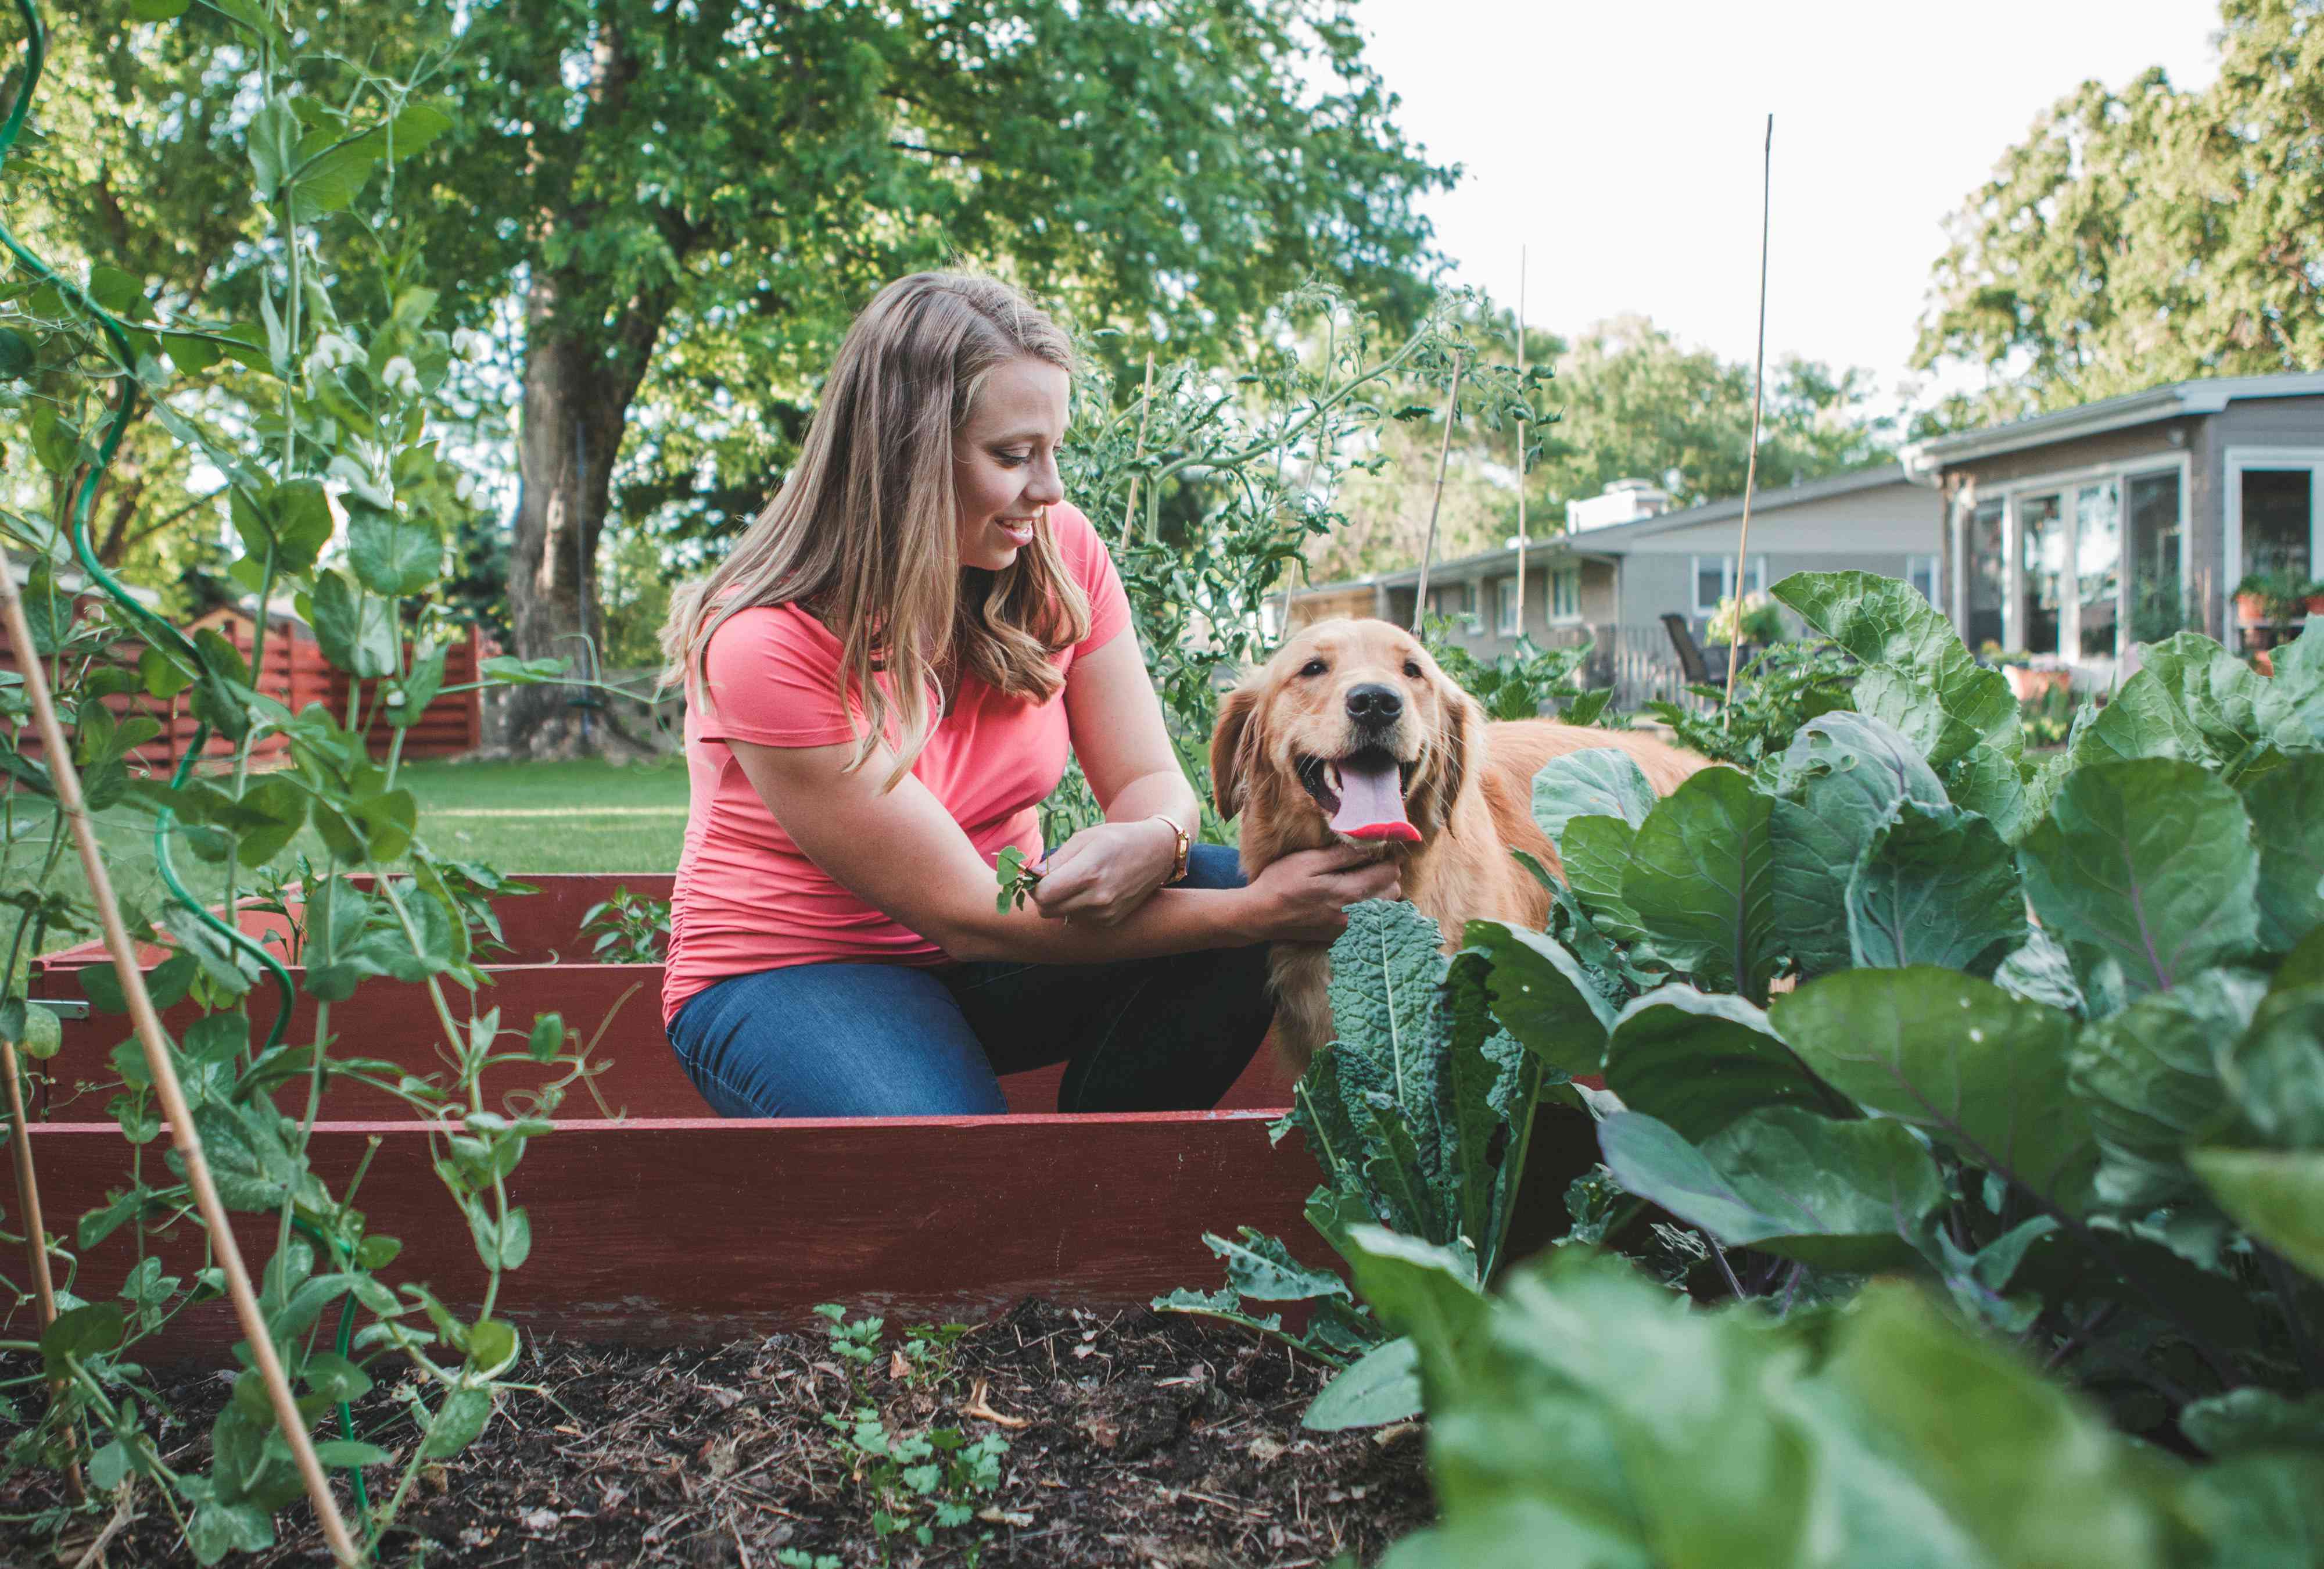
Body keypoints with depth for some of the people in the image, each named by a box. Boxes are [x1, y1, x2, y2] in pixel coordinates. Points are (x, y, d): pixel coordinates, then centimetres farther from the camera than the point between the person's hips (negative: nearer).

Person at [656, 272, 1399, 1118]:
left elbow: (1149, 779, -5)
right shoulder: (770, 643, -26)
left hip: (988, 955, 6)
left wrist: (1148, 844, -33)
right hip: (792, 974, -5)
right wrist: (1258, 913, -33)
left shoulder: (1058, 551, -9)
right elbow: (962, 914, -26)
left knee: (1219, 883, -21)